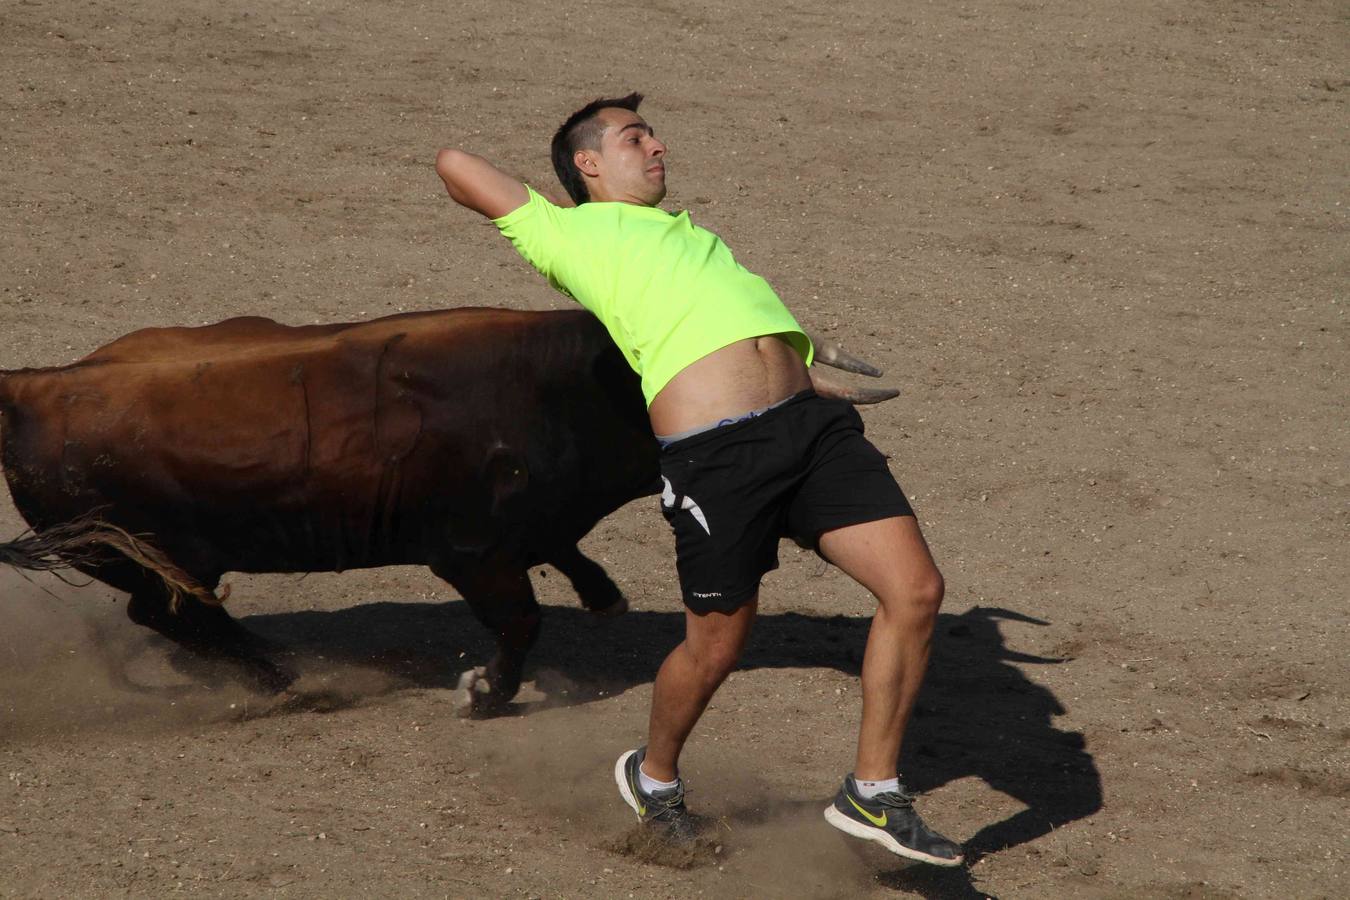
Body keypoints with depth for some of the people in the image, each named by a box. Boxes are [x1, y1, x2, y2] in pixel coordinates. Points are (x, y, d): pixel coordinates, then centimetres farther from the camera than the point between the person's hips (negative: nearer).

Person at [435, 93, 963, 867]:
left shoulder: (688, 233, 33)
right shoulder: (569, 231, 13)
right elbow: (456, 164, 15)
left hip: (810, 421, 6)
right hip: (714, 449, -6)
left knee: (916, 588, -6)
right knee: (717, 644, 2)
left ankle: (873, 794, 6)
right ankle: (654, 776, 33)